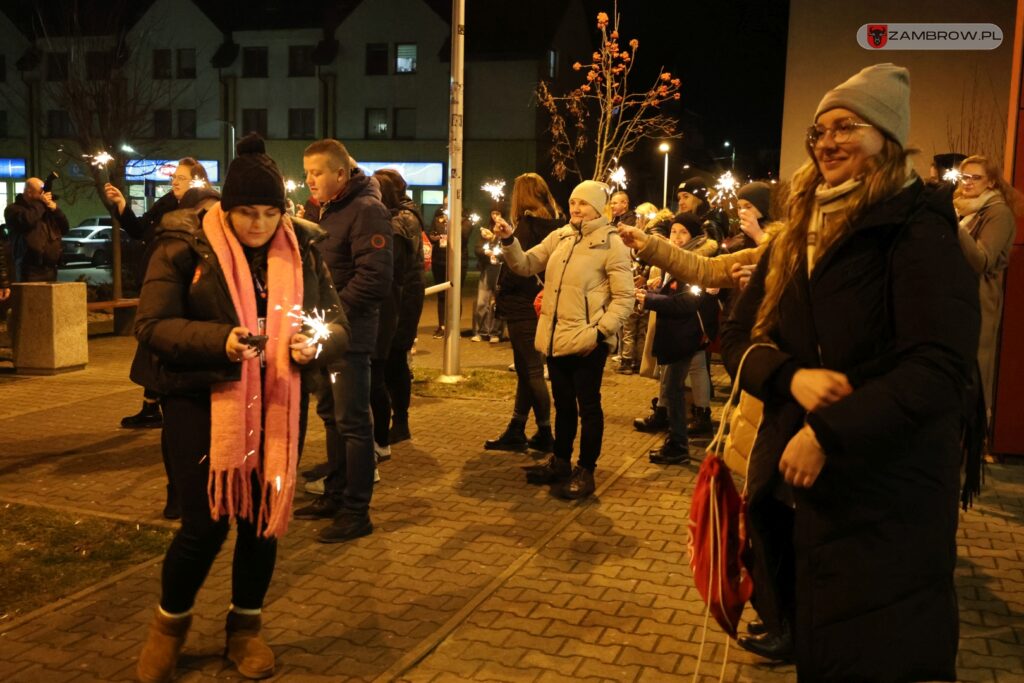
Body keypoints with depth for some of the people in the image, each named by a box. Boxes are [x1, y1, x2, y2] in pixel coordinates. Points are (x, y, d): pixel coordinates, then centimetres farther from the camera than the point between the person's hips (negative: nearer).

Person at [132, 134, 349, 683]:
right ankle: (170, 622, 27)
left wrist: (315, 344, -19)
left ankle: (245, 626, 33)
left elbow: (338, 324, 5)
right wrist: (220, 340, -26)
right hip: (204, 404, -3)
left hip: (278, 406, 4)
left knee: (265, 516, 11)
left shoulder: (300, 250, 3)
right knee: (205, 524, -2)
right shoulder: (185, 245, -7)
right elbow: (151, 325, -10)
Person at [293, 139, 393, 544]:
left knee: (352, 422, -3)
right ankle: (335, 496, 29)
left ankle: (357, 512, 5)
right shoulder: (318, 209, 13)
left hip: (350, 333, -9)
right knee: (331, 416, 17)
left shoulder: (366, 210, -14)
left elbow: (375, 276, -21)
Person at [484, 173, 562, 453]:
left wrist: (500, 295, -3)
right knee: (527, 368, 13)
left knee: (531, 370, 1)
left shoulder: (527, 225, -15)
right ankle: (516, 431, 19)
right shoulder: (555, 225, 7)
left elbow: (516, 269, -17)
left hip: (523, 306, -8)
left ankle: (545, 434, 9)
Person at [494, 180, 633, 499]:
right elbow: (526, 265, 7)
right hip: (556, 337, 6)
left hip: (588, 340, -6)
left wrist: (602, 331, -20)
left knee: (587, 406, 6)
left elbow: (624, 297, -10)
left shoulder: (612, 243, -9)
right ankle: (560, 462, 33)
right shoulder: (559, 237, 8)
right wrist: (509, 241, -10)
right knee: (563, 403, 18)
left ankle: (585, 471, 17)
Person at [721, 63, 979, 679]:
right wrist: (793, 376, -12)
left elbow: (940, 367, -20)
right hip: (791, 485, 7)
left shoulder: (919, 233, -10)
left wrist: (827, 435, -24)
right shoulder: (796, 238, 12)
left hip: (884, 500, -6)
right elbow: (739, 337, 9)